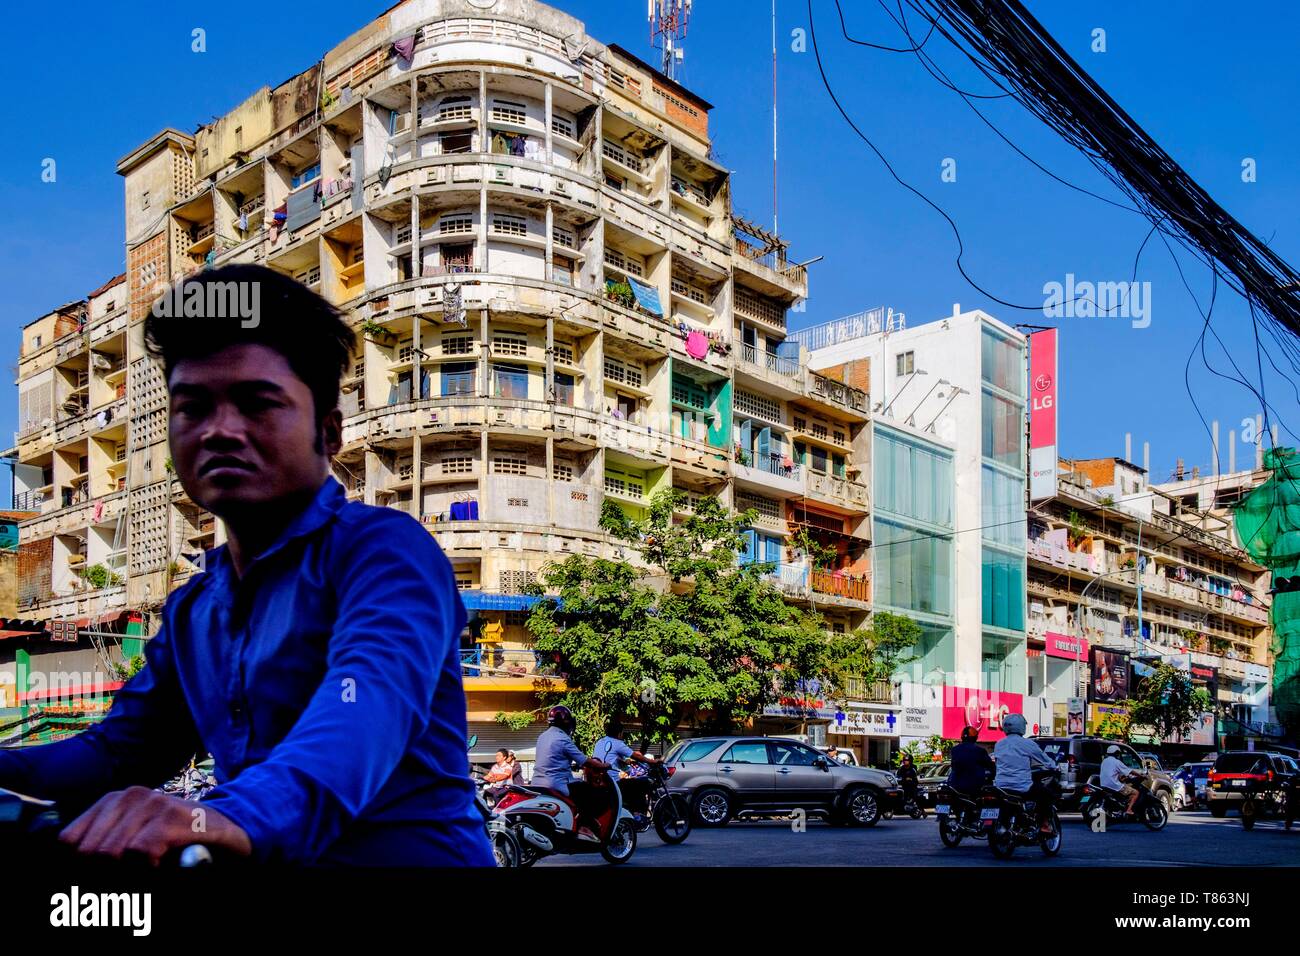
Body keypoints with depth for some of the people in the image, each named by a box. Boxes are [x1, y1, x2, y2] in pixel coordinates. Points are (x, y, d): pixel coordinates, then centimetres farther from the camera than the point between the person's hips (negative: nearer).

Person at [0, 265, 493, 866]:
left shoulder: (383, 547, -9)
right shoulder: (192, 611, 16)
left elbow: (374, 697, -27)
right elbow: (117, 751, 15)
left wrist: (238, 815, -45)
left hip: (403, 852, -6)